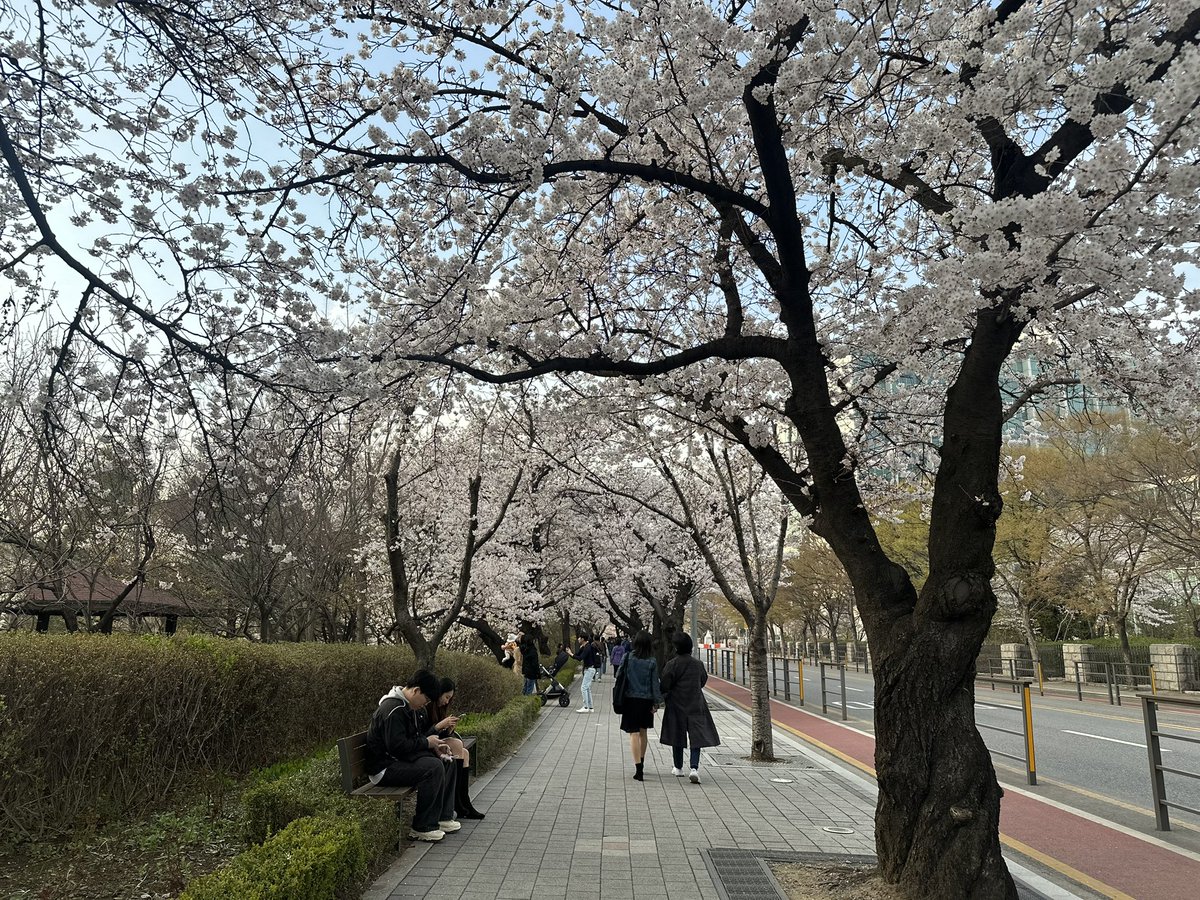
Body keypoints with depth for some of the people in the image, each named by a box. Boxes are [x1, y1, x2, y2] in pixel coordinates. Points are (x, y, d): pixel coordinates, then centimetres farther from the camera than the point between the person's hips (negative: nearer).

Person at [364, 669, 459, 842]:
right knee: (433, 767, -27)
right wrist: (427, 742, -17)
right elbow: (397, 746, -28)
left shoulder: (408, 707, 12)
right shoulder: (393, 710, -22)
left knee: (447, 761, 7)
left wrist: (435, 746, 2)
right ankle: (422, 828, -17)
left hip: (402, 759, 11)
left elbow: (417, 736, 21)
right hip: (384, 768, -11)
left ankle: (443, 816, 9)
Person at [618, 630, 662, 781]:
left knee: (634, 733, -2)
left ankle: (638, 769, -12)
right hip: (646, 700, 2)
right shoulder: (652, 662, -7)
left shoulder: (628, 658, -7)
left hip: (630, 699, -2)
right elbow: (655, 683, -5)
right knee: (643, 732, 19)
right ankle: (641, 763, 33)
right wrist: (657, 702, 2)